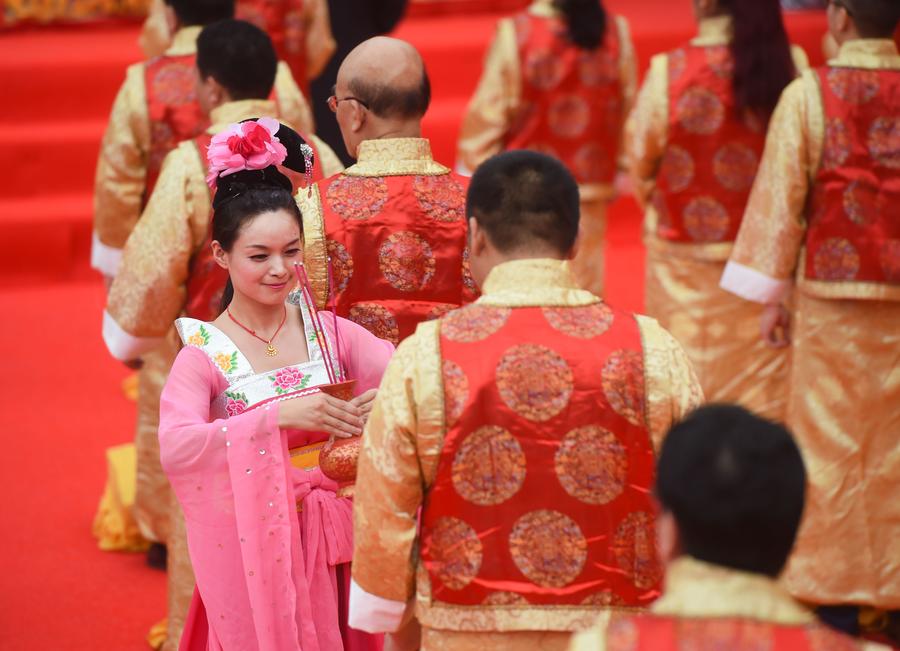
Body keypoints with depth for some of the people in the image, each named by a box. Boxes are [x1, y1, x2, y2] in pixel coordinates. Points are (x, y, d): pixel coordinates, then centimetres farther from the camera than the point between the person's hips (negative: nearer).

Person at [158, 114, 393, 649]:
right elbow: (174, 449, -25)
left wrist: (388, 396, -31)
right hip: (255, 555, -3)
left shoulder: (330, 332, 3)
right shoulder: (204, 354, -8)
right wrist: (279, 414, -34)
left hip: (335, 552, 3)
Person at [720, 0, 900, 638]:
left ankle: (836, 591, 11)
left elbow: (782, 196, -8)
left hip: (833, 293, -2)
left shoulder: (809, 95, -9)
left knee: (831, 441, 7)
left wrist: (772, 293, 0)